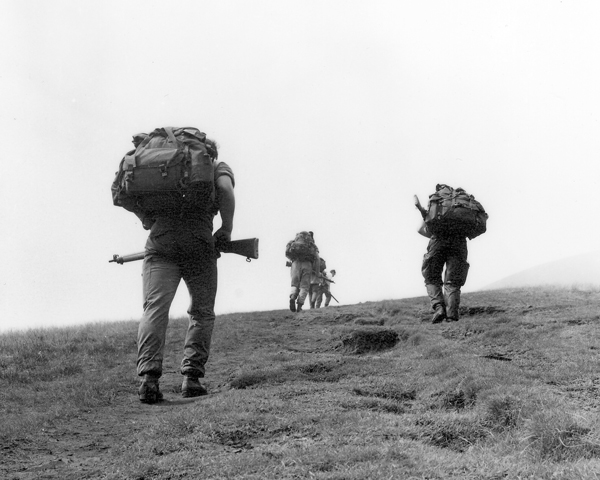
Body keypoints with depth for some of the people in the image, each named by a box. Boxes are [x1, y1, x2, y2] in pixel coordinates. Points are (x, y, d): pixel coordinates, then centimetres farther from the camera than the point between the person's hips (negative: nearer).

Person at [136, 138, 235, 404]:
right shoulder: (218, 167, 17)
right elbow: (225, 188, -6)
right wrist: (226, 228, 3)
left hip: (160, 242, 3)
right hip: (198, 243, -2)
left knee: (154, 309, -5)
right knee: (202, 313, 9)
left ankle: (148, 376, -20)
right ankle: (191, 377, -1)